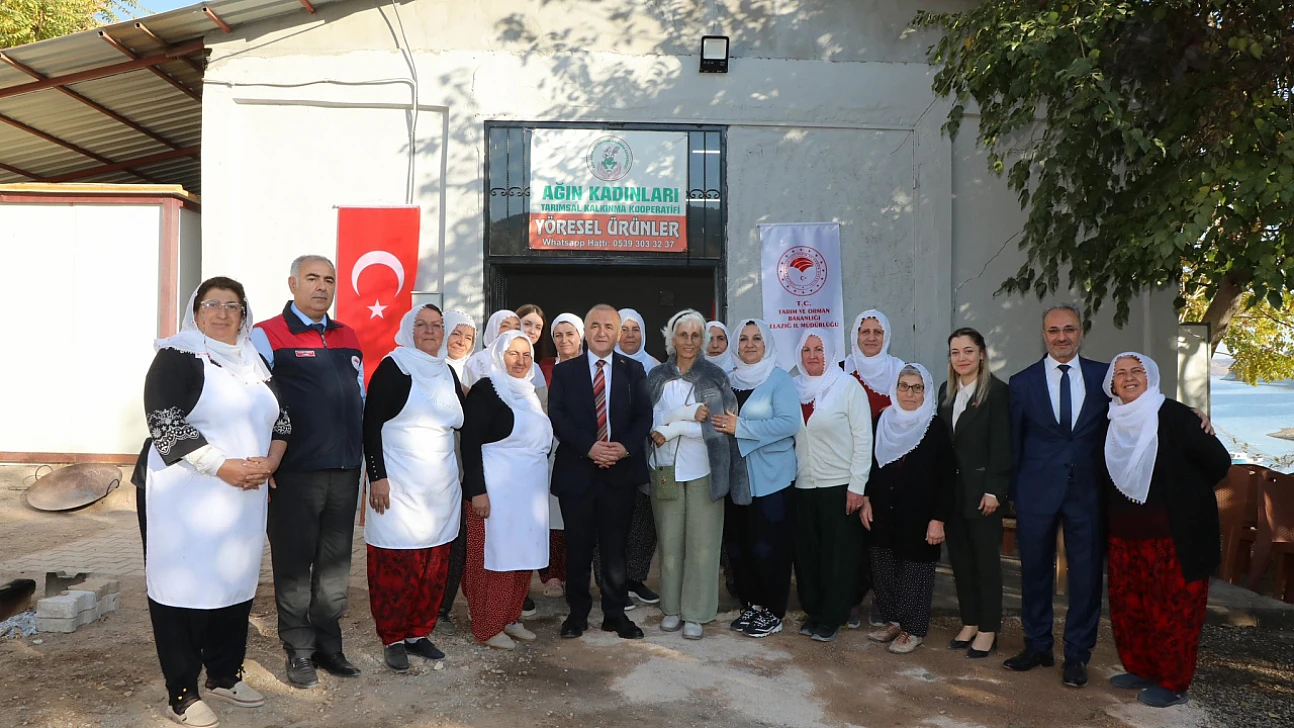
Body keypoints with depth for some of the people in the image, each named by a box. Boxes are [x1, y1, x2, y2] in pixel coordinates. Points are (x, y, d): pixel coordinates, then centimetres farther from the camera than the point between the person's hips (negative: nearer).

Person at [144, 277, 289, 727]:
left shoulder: (253, 362, 14)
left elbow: (280, 417, 16)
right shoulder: (177, 357, -5)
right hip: (189, 495, -6)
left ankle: (225, 676, 25)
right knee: (185, 583, -1)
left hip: (246, 497, 6)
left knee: (235, 581, 11)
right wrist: (225, 468, -19)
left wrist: (270, 462, -3)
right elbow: (165, 424, -15)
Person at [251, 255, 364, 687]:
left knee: (335, 564, 13)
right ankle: (298, 652, 19)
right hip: (295, 472, -5)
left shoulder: (348, 338, 13)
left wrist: (360, 453, 16)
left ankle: (328, 645, 26)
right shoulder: (268, 336, -3)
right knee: (294, 565, 6)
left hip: (344, 470, 5)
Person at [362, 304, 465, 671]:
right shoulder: (394, 367, -5)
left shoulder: (447, 372, 13)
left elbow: (461, 421, 23)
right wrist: (377, 476, -13)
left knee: (435, 565, 7)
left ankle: (419, 632, 22)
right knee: (395, 565, -2)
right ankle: (393, 638, 14)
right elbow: (371, 422, -9)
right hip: (398, 486, -5)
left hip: (441, 486, 6)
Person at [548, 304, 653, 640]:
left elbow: (644, 415, 1)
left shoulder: (633, 370, 8)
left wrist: (625, 447, -16)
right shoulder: (564, 371, 4)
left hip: (620, 471, 1)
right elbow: (557, 417, -5)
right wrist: (589, 447, -17)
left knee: (615, 546, 8)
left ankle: (615, 613, 20)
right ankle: (577, 612, 22)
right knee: (578, 547, 8)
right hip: (576, 471, 0)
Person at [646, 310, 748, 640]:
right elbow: (649, 420, -2)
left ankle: (696, 613, 12)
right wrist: (686, 414, -16)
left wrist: (674, 428, -13)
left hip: (703, 470, -2)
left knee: (702, 542, 1)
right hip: (666, 470, 2)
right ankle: (672, 607, 21)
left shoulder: (715, 376, -2)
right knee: (670, 540, 8)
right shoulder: (657, 376, 6)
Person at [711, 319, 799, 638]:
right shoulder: (729, 380, 12)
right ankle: (752, 604, 24)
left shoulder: (780, 380, -6)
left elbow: (789, 423, -18)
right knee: (738, 545, 9)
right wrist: (719, 422, -7)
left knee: (768, 546, -2)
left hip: (770, 477, -6)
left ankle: (773, 612, 12)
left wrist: (740, 427, -20)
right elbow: (719, 418, 16)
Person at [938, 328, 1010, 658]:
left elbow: (1001, 445, -12)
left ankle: (988, 629, 14)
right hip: (952, 488, 6)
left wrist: (994, 490, -17)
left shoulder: (997, 390, -8)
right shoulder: (946, 391, 10)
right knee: (960, 557, 11)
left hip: (982, 488, -6)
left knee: (986, 559, 4)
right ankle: (969, 622, 23)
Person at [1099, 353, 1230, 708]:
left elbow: (1218, 462, -6)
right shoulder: (1113, 424, 7)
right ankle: (1141, 669, 28)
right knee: (1128, 606, 11)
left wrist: (1184, 494, 3)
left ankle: (1173, 683, 15)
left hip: (1174, 536, -6)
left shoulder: (1173, 415, -10)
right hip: (1125, 536, 6)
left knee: (1173, 610, 2)